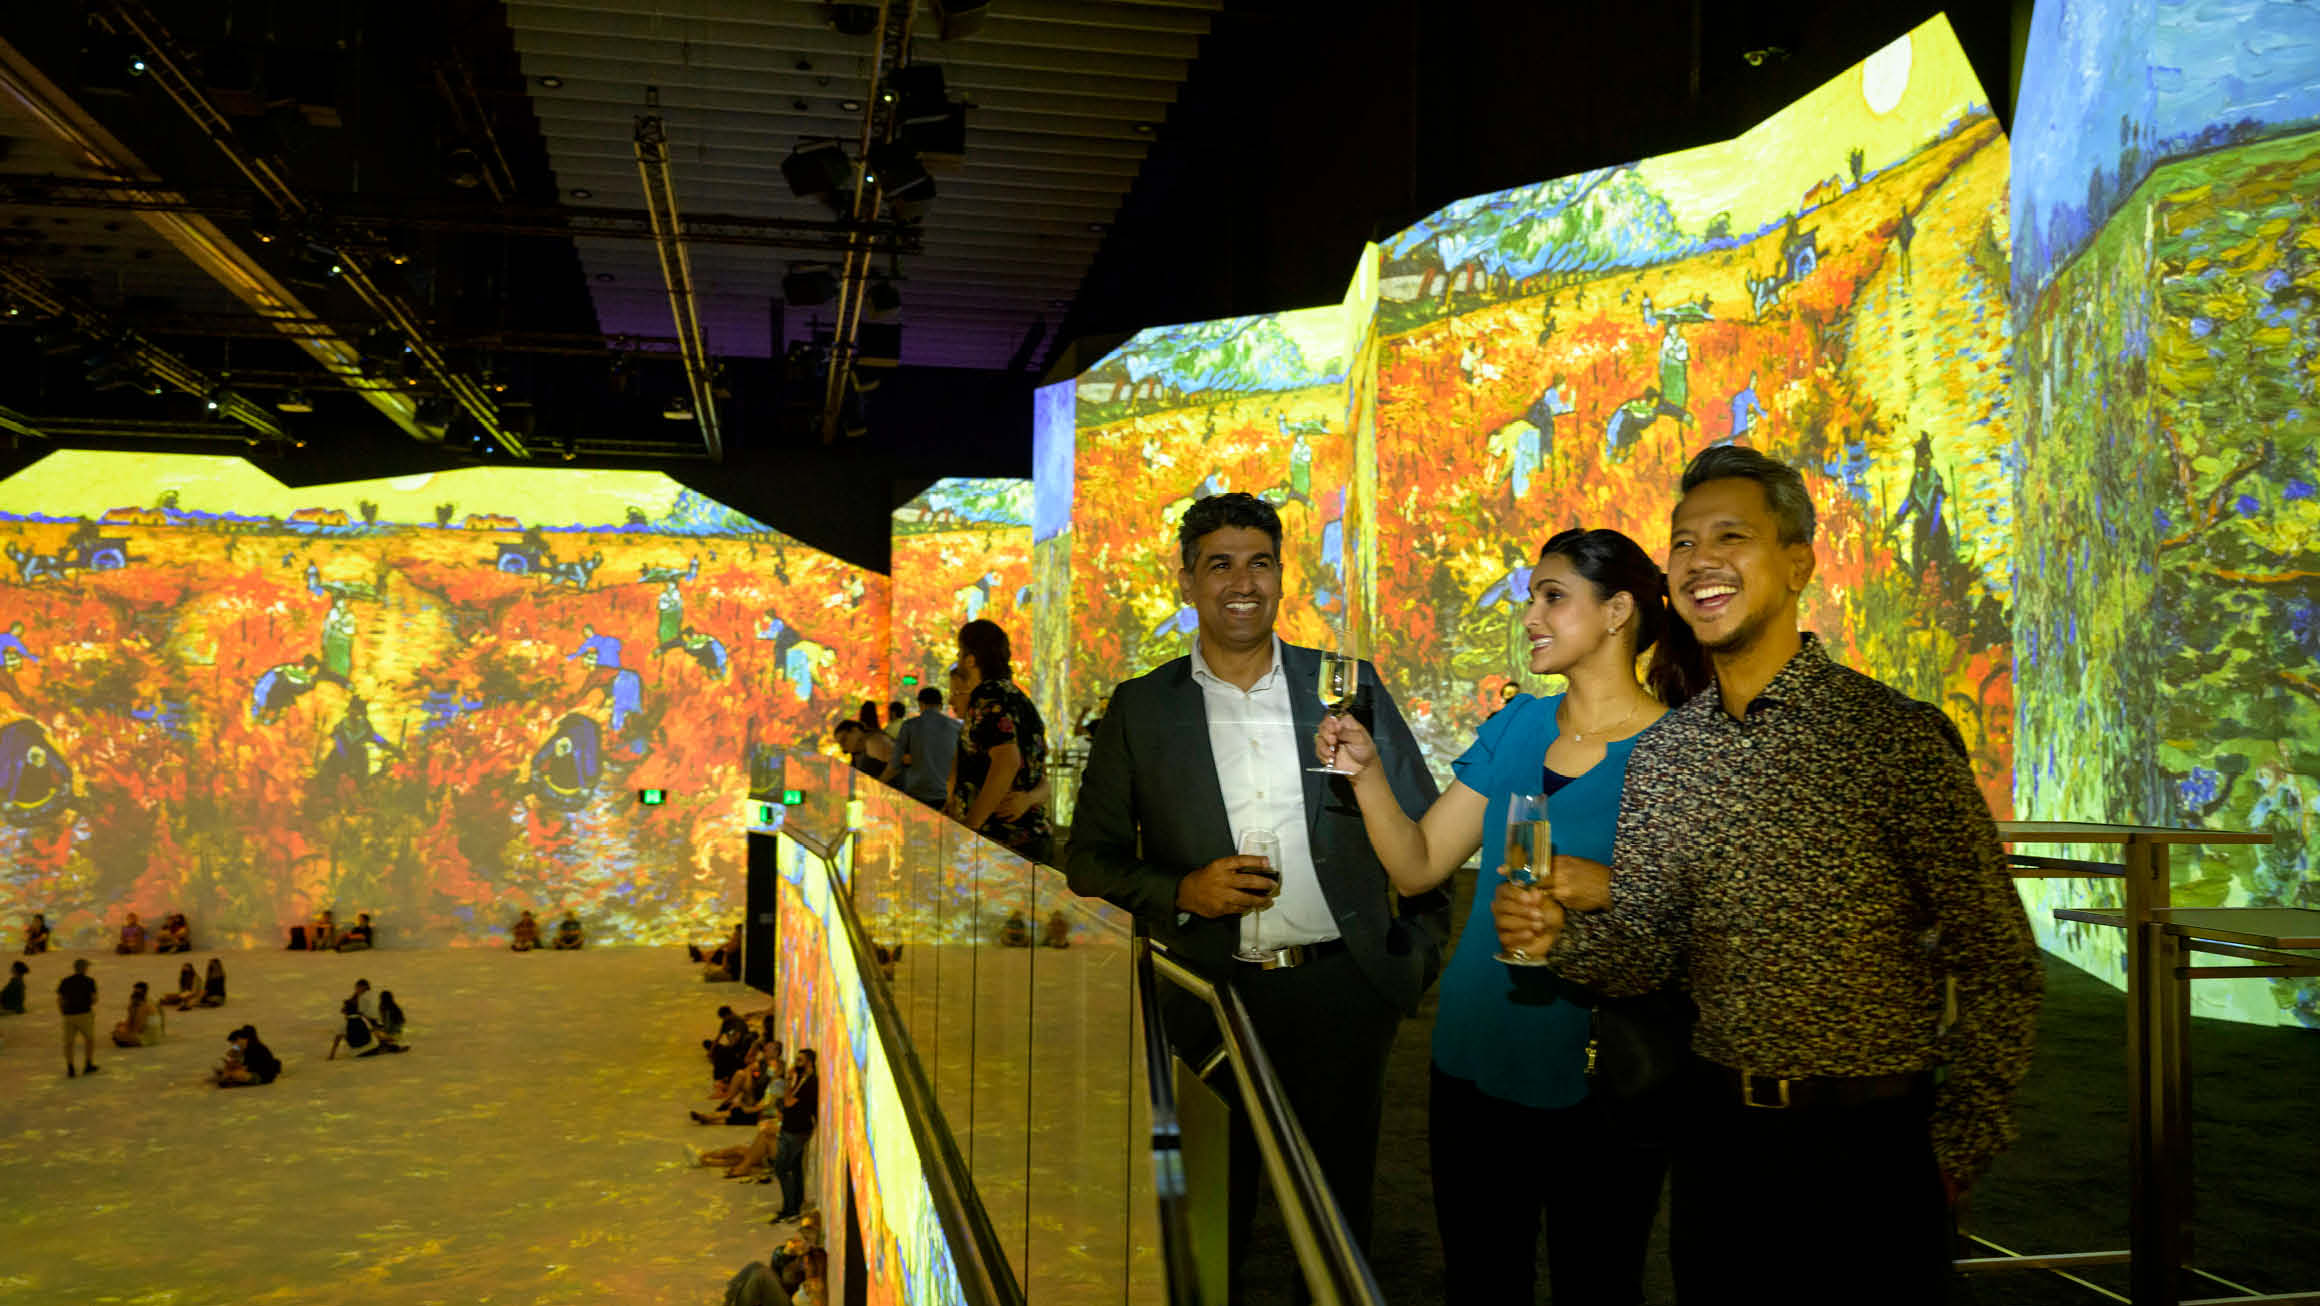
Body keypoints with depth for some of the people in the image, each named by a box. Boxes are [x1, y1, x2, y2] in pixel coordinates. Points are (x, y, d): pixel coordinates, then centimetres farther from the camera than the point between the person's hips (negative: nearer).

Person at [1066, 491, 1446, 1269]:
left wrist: (1422, 951, 2)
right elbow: (1091, 858, 3)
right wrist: (1181, 892, -12)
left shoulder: (1349, 685, 4)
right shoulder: (1140, 709, 2)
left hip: (1342, 991, 1)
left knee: (1340, 1218, 13)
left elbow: (1422, 831, 10)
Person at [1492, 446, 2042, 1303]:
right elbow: (1650, 952, 6)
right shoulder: (1659, 754, 3)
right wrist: (1561, 931, -14)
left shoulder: (1900, 737, -11)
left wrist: (1954, 1151, -10)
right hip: (1719, 1134, 4)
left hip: (1869, 1144, -4)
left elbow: (1996, 965, -8)